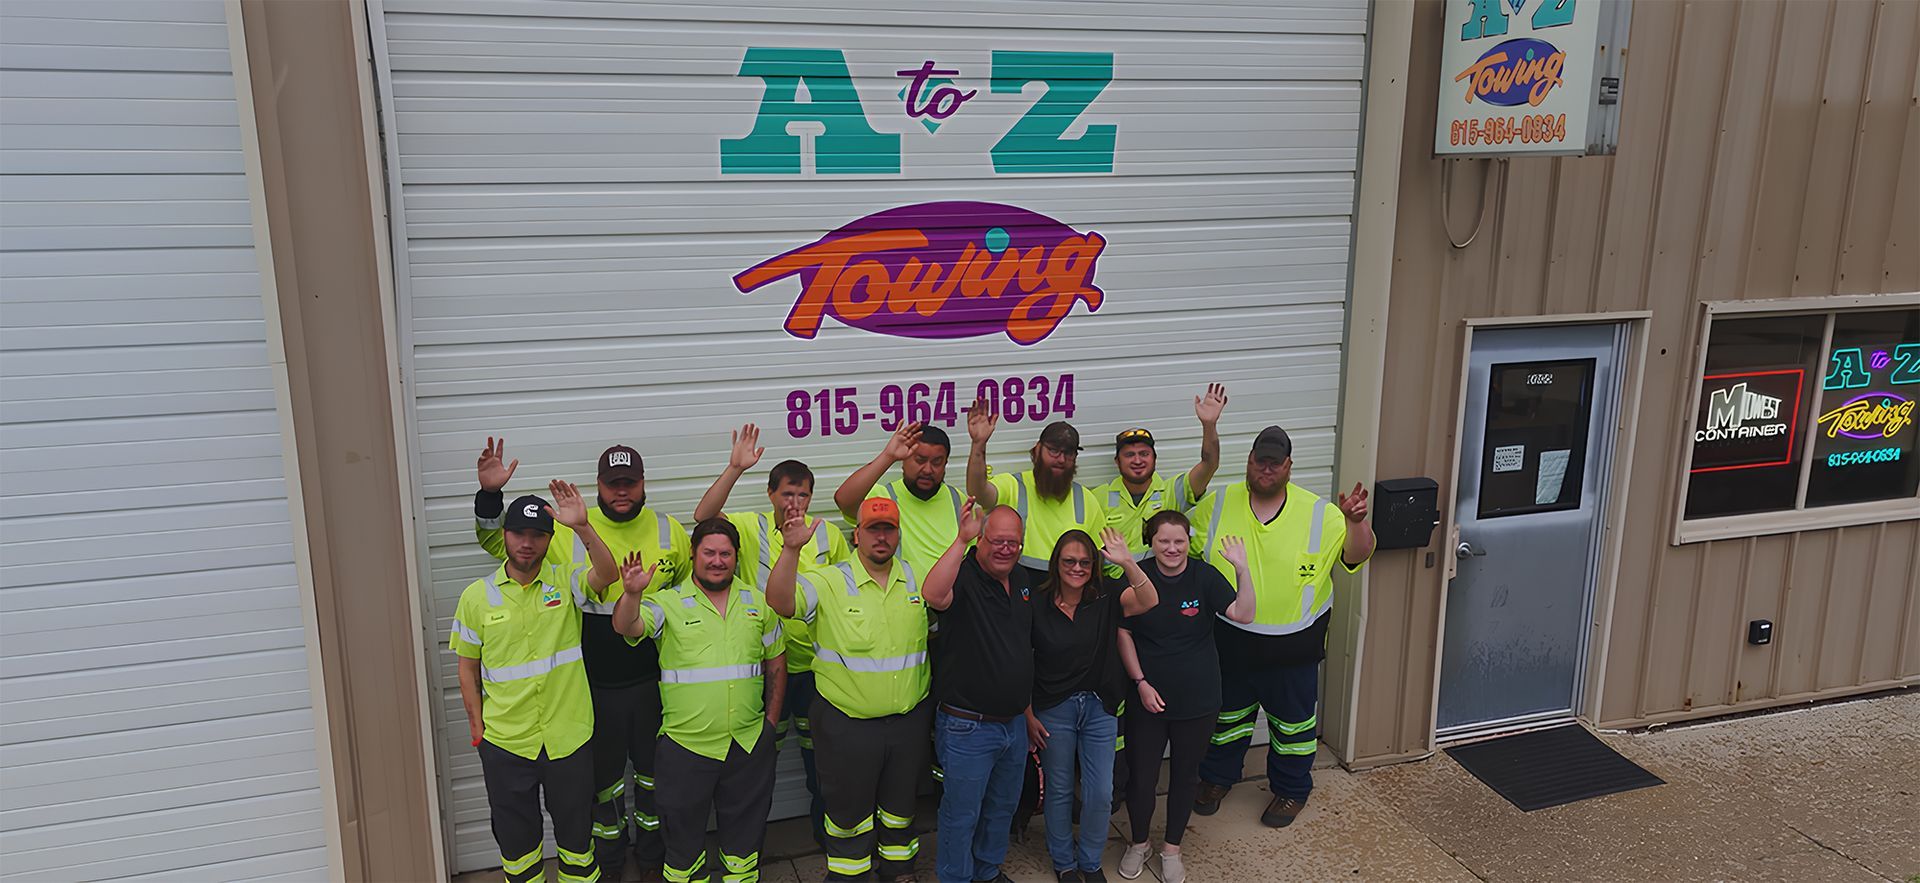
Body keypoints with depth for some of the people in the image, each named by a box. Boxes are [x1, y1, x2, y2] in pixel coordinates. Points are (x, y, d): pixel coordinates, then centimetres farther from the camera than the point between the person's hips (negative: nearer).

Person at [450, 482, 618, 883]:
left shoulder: (565, 581, -4)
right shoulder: (476, 596, -1)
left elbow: (607, 574, -25)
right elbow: (468, 666, 6)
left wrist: (582, 526, -37)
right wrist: (477, 722, 0)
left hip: (568, 736, 0)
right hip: (504, 742, 1)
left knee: (576, 830, 15)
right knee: (515, 835, 14)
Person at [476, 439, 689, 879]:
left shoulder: (669, 530, -2)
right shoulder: (568, 530, -8)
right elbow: (498, 542, 1)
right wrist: (490, 494, -16)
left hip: (654, 681, 1)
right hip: (595, 686, -1)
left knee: (654, 773, 18)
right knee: (603, 777, 16)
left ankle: (652, 859, 40)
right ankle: (608, 865, 38)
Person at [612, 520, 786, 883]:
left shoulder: (758, 602, 5)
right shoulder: (668, 603, -3)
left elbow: (776, 661, 12)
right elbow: (626, 627, -21)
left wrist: (771, 719, 7)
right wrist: (632, 593, -41)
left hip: (749, 744, 2)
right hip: (686, 745, -2)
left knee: (745, 827, 16)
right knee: (684, 830, 11)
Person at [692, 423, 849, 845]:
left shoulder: (828, 533, 1)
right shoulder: (751, 528, -6)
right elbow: (704, 516, -22)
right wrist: (735, 469, -31)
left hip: (817, 663, 2)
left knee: (820, 753, 17)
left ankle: (825, 826, 35)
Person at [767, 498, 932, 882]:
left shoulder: (917, 578, 2)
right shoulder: (830, 583, -11)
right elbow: (780, 601, -24)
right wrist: (791, 549, -39)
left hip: (909, 720, 4)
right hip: (848, 724, -4)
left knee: (901, 804, 22)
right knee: (849, 810, 13)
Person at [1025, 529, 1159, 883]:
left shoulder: (1106, 597, -6)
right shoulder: (1037, 605, -8)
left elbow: (1148, 601, -24)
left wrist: (1127, 562, -38)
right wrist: (1028, 715, -3)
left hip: (1100, 709, 1)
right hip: (1054, 711, -1)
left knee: (1100, 794, 6)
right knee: (1059, 791, 13)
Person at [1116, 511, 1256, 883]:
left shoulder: (1205, 577, -10)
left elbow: (1243, 614, -21)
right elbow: (1124, 634, -2)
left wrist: (1242, 568, -34)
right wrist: (1141, 683, -9)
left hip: (1196, 700, 0)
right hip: (1147, 697, 0)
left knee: (1185, 775, 15)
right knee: (1141, 776, 9)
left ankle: (1172, 849, 35)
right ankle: (1138, 843, 34)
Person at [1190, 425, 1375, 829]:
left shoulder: (1320, 514, -8)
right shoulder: (1217, 505, -5)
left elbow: (1358, 554, -10)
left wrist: (1356, 521, -30)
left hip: (1293, 645, -1)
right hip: (1229, 642, 1)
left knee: (1293, 721, 16)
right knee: (1226, 714, 20)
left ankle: (1291, 790, 37)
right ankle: (1217, 777, 42)